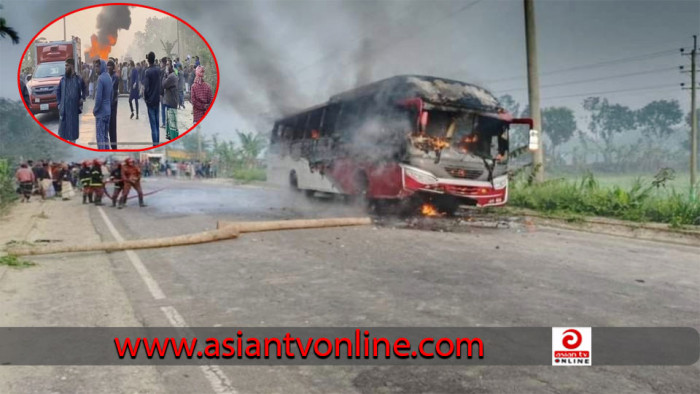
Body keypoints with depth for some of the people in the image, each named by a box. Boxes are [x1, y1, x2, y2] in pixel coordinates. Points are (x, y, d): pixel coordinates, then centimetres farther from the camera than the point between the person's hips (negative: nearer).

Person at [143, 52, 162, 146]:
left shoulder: (147, 72, -15)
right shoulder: (158, 70, 2)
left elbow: (146, 87, -17)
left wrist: (145, 98, -3)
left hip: (150, 100, -5)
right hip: (157, 99, 5)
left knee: (153, 123, -4)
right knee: (157, 123, 12)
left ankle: (155, 143, -4)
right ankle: (157, 141, 16)